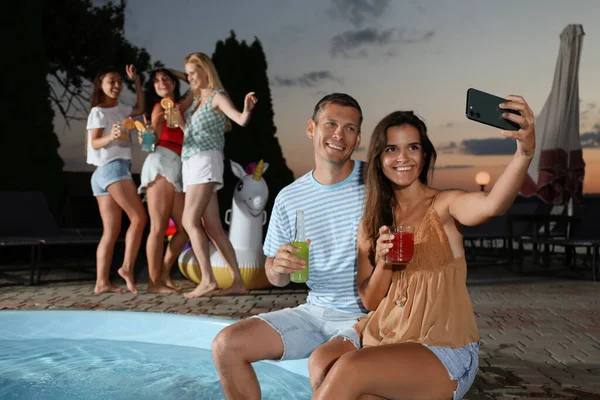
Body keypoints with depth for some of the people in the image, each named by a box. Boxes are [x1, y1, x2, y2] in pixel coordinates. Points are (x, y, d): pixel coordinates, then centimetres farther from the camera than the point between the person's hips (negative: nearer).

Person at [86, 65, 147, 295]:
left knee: (111, 231, 1)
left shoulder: (119, 109, 19)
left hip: (103, 174, 9)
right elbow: (94, 143, -10)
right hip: (112, 168, -9)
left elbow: (139, 109, 31)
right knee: (139, 218, -14)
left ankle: (102, 282, -3)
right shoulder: (98, 111, -3)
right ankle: (127, 267, -15)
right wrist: (111, 137, -31)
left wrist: (136, 81, 25)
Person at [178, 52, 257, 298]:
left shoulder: (217, 97, -2)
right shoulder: (195, 100, 22)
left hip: (206, 162, -8)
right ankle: (238, 282, 2)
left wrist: (247, 109, -39)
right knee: (213, 228, 2)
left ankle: (207, 279, -19)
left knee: (190, 221, -17)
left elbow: (240, 120, -17)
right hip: (191, 164, 8)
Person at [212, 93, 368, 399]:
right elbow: (276, 278, 10)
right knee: (226, 345, -6)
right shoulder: (289, 198, 3)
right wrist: (279, 267, -13)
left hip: (366, 315, -4)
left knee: (322, 364, -33)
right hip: (315, 312, 5)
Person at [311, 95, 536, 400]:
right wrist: (383, 262, -14)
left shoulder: (444, 206, -4)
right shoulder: (372, 221, 8)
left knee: (349, 369, -28)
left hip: (445, 350, -4)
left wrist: (525, 152, -46)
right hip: (383, 342, 4)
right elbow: (370, 301, 6)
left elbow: (493, 205, -28)